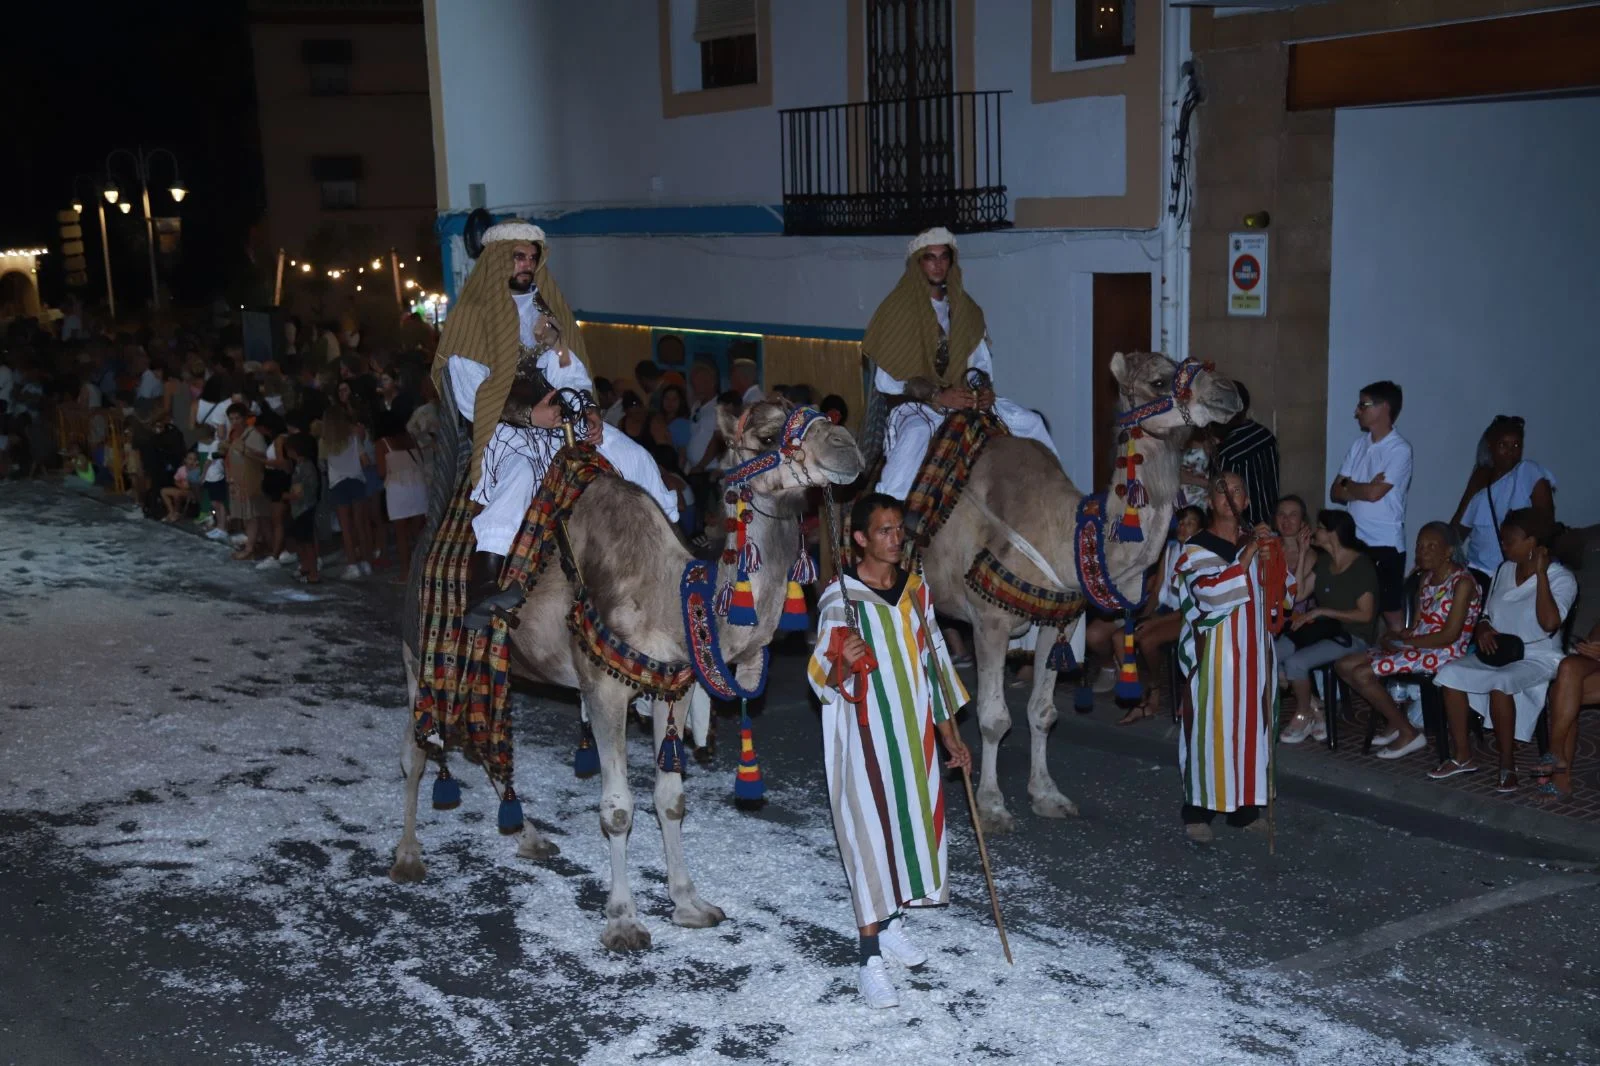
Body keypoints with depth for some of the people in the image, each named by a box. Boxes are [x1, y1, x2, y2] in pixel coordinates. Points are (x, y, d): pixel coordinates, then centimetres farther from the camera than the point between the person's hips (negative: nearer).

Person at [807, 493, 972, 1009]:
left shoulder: (915, 589, 5)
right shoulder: (840, 598, -12)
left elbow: (934, 660, 13)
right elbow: (820, 677, -11)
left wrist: (950, 734, 15)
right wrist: (843, 662, -34)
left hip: (914, 731, 6)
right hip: (863, 734, -6)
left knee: (913, 821, 13)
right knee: (870, 833, -6)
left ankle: (891, 923, 33)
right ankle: (870, 960, 0)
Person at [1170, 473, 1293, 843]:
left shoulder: (1256, 541, 11)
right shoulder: (1197, 548, -6)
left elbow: (1285, 591, 11)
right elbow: (1212, 592, -23)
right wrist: (1246, 556, -22)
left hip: (1255, 648, 5)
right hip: (1216, 650, -5)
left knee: (1252, 722, 9)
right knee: (1212, 724, -4)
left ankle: (1244, 805, 19)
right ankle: (1199, 809, 5)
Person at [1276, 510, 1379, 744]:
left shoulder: (1362, 566, -11)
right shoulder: (1322, 561, 9)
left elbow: (1365, 614, -16)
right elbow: (1298, 595, 2)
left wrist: (1321, 611, -18)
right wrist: (1302, 558, -2)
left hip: (1353, 636, -7)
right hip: (1324, 628, 7)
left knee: (1295, 662, -27)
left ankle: (1304, 715, 0)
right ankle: (1313, 710, -1)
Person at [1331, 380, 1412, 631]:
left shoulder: (1400, 449, -11)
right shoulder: (1359, 444, 10)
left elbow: (1374, 493, -20)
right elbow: (1336, 492, 8)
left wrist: (1349, 485, -1)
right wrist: (1363, 488, -11)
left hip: (1386, 543, -7)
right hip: (1355, 541, 7)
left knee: (1392, 612, 1)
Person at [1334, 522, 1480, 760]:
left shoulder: (1462, 582, -13)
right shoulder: (1425, 578, 13)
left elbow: (1450, 635, -19)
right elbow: (1417, 624, 12)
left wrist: (1405, 641, -16)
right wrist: (1398, 635, -10)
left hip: (1443, 653, -9)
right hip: (1417, 645, 9)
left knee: (1361, 674, -22)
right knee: (1343, 665, 0)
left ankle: (1408, 732, -6)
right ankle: (1394, 721, 9)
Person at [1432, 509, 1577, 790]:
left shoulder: (1561, 578, -11)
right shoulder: (1504, 571, 10)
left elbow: (1550, 623, -28)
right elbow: (1486, 616, 18)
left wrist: (1540, 573, -24)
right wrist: (1482, 631, -7)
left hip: (1538, 660, -6)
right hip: (1497, 656, 7)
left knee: (1500, 683, -36)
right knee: (1450, 673, -19)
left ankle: (1508, 764, -21)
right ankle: (1462, 756, -10)